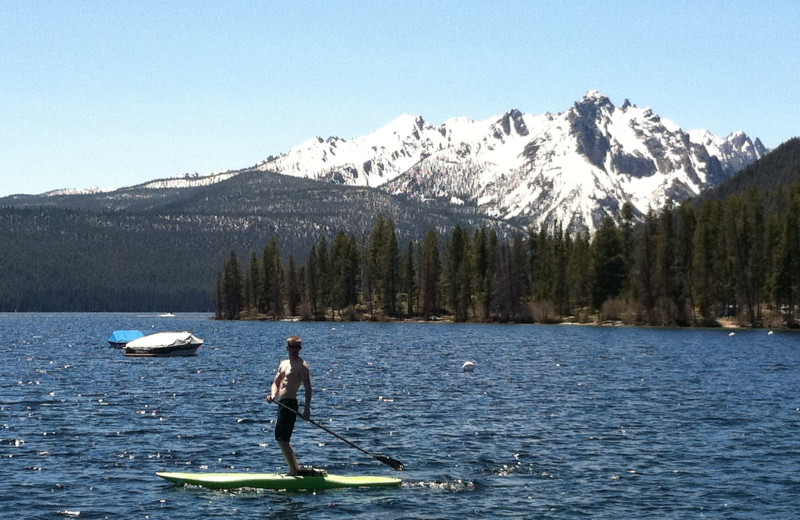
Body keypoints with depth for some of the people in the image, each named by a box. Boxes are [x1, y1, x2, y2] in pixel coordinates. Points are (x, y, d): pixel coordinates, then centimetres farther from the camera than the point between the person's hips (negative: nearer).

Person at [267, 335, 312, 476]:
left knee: (281, 438, -14)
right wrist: (273, 394, -2)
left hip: (290, 404, -9)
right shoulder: (283, 364, 18)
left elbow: (308, 388, -14)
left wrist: (307, 409, -23)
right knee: (283, 439, 14)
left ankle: (294, 470, -12)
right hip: (282, 404, 9)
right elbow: (276, 383, 20)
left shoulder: (302, 366, -7)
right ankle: (296, 468, 22)